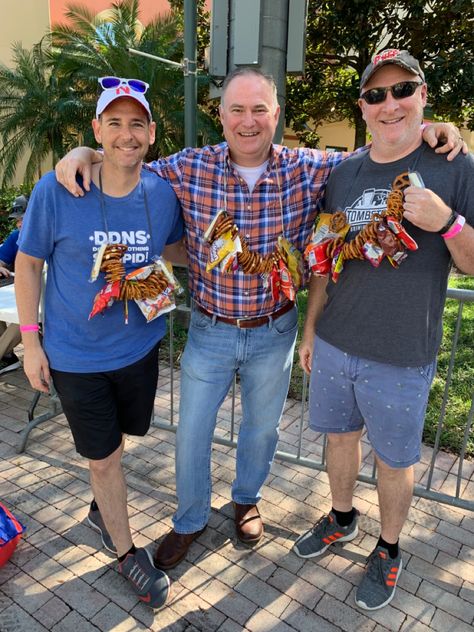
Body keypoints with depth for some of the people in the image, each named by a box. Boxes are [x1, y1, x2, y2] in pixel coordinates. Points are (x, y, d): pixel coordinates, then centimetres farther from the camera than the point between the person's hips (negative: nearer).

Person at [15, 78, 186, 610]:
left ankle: (102, 507, 55)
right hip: (74, 356, -3)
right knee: (104, 458, 12)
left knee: (114, 441, 24)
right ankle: (127, 553, 35)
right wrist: (30, 341, -6)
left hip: (139, 347, 3)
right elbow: (28, 264, -6)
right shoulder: (55, 191, -17)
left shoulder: (163, 193, -8)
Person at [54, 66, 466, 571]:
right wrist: (86, 153, -13)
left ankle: (246, 499, 54)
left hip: (274, 333, 1)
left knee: (261, 428, 22)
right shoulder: (188, 168, -10)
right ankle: (190, 521, 43)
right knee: (191, 434, 14)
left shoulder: (310, 170, -10)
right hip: (209, 331, 0)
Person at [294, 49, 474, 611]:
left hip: (402, 359, -3)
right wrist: (310, 329, 12)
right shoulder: (343, 173, 4)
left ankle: (388, 551, 40)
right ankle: (341, 518, 48)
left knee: (394, 460, 13)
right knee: (339, 436, 20)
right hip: (334, 347, 4)